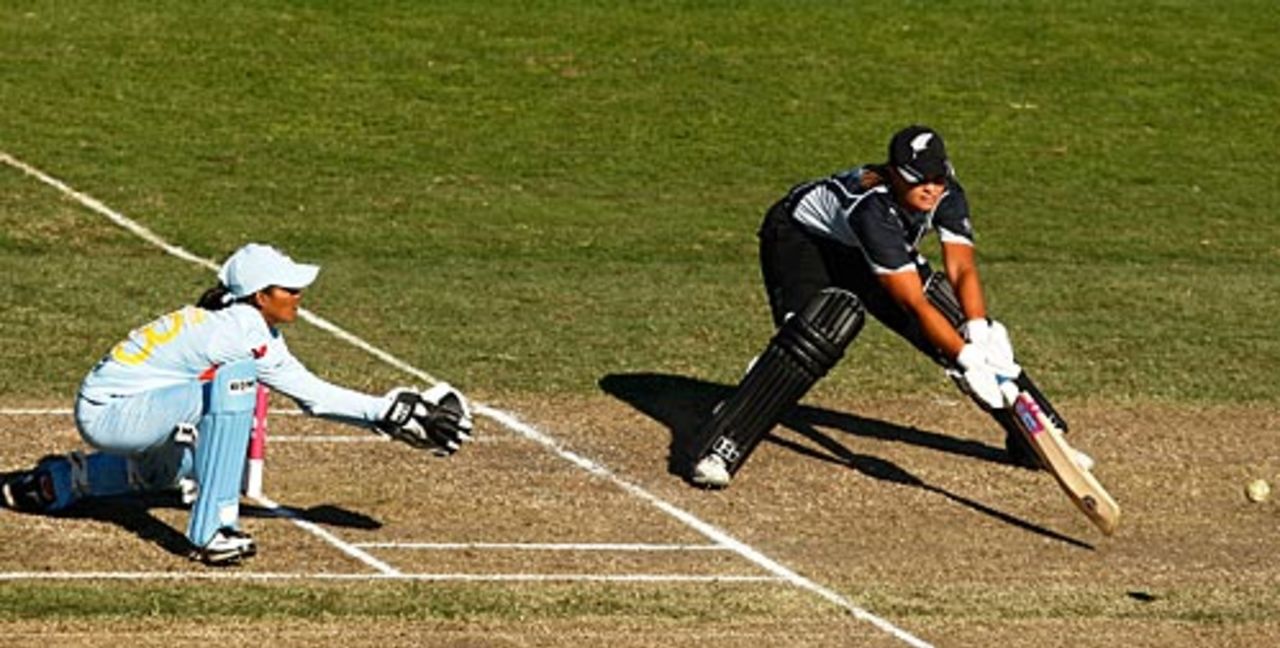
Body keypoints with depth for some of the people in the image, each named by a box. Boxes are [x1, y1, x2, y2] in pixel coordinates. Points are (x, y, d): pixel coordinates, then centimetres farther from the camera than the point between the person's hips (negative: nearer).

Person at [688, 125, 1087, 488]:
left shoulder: (946, 196, -22)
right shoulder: (874, 207, -41)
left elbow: (961, 270, -25)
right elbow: (914, 303, -42)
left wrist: (980, 334, -43)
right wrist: (968, 361, -46)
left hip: (866, 253, 7)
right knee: (817, 335, -35)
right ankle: (720, 449, -36)